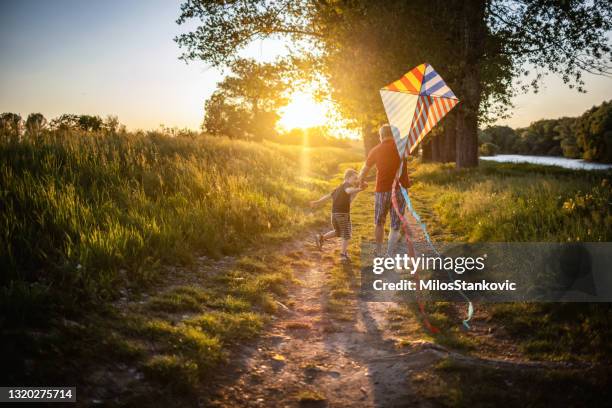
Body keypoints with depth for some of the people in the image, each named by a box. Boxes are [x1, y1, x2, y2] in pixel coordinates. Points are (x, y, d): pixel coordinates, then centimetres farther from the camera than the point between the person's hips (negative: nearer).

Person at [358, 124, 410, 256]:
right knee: (395, 226, 5)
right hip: (400, 189, 0)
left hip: (382, 190, 0)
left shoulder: (376, 150, 0)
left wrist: (360, 182, 29)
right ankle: (390, 255, -2)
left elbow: (364, 170, 12)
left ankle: (379, 253, 25)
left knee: (379, 223, 19)